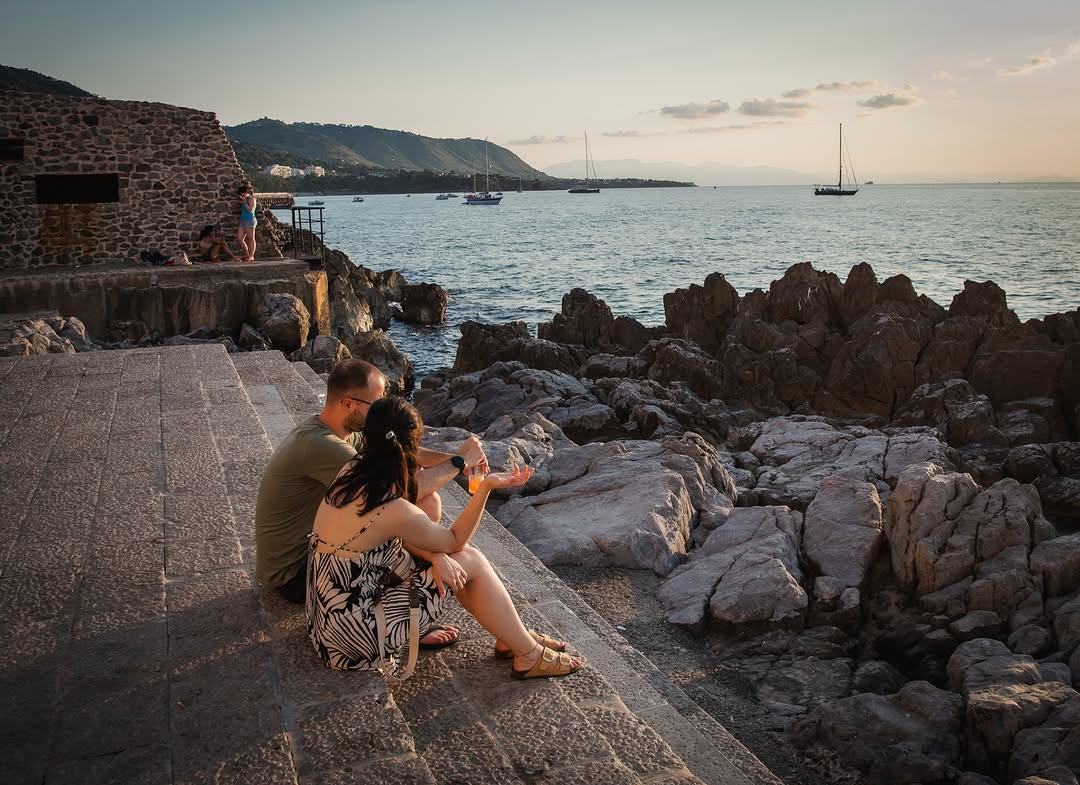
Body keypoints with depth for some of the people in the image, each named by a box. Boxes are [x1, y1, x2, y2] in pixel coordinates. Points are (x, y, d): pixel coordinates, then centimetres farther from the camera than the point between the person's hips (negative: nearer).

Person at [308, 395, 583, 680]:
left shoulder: (351, 473, -3)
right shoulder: (396, 513, -25)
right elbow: (455, 540, -5)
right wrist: (486, 486, -8)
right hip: (356, 639, -8)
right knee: (470, 561, -3)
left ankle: (511, 636, 24)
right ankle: (529, 656, 11)